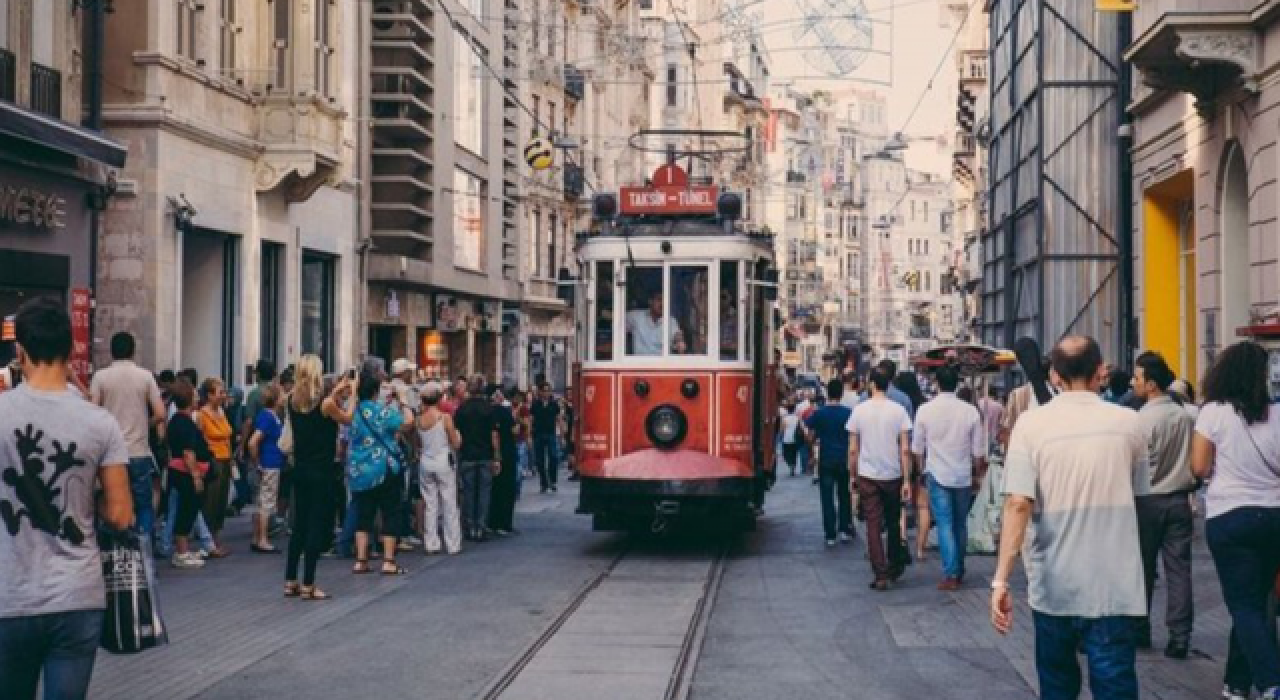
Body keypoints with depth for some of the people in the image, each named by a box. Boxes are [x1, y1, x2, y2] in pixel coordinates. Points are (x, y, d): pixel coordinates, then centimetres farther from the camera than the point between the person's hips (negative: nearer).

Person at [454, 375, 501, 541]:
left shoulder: (462, 408, -2)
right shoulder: (489, 408, -5)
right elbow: (494, 434, -6)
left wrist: (457, 455, 12)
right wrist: (496, 458, -1)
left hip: (467, 457, 1)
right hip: (486, 457, -1)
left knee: (468, 492, 8)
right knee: (484, 492, 4)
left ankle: (469, 529, 9)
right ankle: (481, 529, 2)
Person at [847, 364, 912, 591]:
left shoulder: (860, 410, -5)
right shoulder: (898, 410, -6)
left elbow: (853, 449, -1)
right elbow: (905, 449, -7)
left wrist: (854, 476, 10)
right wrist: (906, 480, -1)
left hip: (867, 476, -1)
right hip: (893, 476, 1)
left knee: (873, 526, 2)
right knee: (893, 523, 18)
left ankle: (881, 575, -2)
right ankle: (895, 566, 28)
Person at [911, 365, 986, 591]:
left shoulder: (925, 410, -7)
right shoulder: (970, 411, -6)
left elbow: (917, 448, 3)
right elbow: (978, 451, -1)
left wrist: (923, 469, 21)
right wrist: (977, 474, 16)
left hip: (937, 475, -1)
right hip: (963, 476, 2)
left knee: (945, 525, -1)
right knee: (960, 525, 15)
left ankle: (951, 574, -8)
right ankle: (959, 572, 25)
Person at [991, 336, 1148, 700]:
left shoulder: (1031, 422, -5)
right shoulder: (1128, 422, 0)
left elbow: (1018, 503, -14)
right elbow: (1138, 494, 14)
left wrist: (1001, 580, -14)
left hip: (1053, 584, 1)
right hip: (1113, 585, 0)